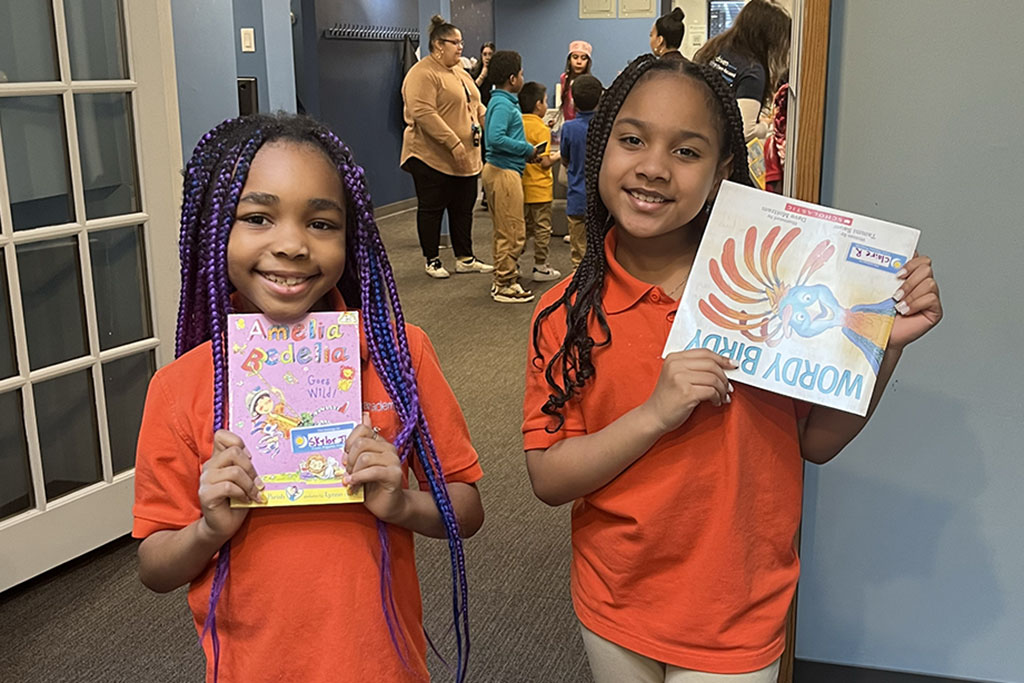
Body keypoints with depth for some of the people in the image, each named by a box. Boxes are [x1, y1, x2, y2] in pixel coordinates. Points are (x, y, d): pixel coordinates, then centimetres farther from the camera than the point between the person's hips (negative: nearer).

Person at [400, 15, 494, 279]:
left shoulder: (460, 72, 16)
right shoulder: (422, 74, -13)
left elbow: (477, 107, 23)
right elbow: (423, 113, -23)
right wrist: (453, 143, -27)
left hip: (466, 158, 8)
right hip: (432, 158, -8)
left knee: (463, 209, 13)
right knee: (431, 209, 4)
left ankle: (465, 259, 23)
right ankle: (432, 261, 15)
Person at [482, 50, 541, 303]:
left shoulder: (503, 102, 14)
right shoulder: (503, 104, -16)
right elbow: (496, 138, -28)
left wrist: (526, 150, 10)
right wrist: (527, 149, -18)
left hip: (501, 171, 10)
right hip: (504, 172, -10)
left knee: (505, 232, 16)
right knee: (513, 233, -4)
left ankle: (502, 280, 24)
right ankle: (505, 285, 3)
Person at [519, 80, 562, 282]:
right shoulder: (541, 129, -15)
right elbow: (545, 162, -17)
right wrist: (559, 155, 0)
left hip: (522, 187, 6)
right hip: (540, 188, -6)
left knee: (524, 226, 16)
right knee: (542, 228, 4)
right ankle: (540, 267, 9)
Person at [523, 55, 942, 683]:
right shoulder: (566, 314, -10)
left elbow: (815, 441, -2)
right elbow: (548, 479, -12)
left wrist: (886, 344, -15)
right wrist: (655, 415, -24)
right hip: (614, 612, 1)